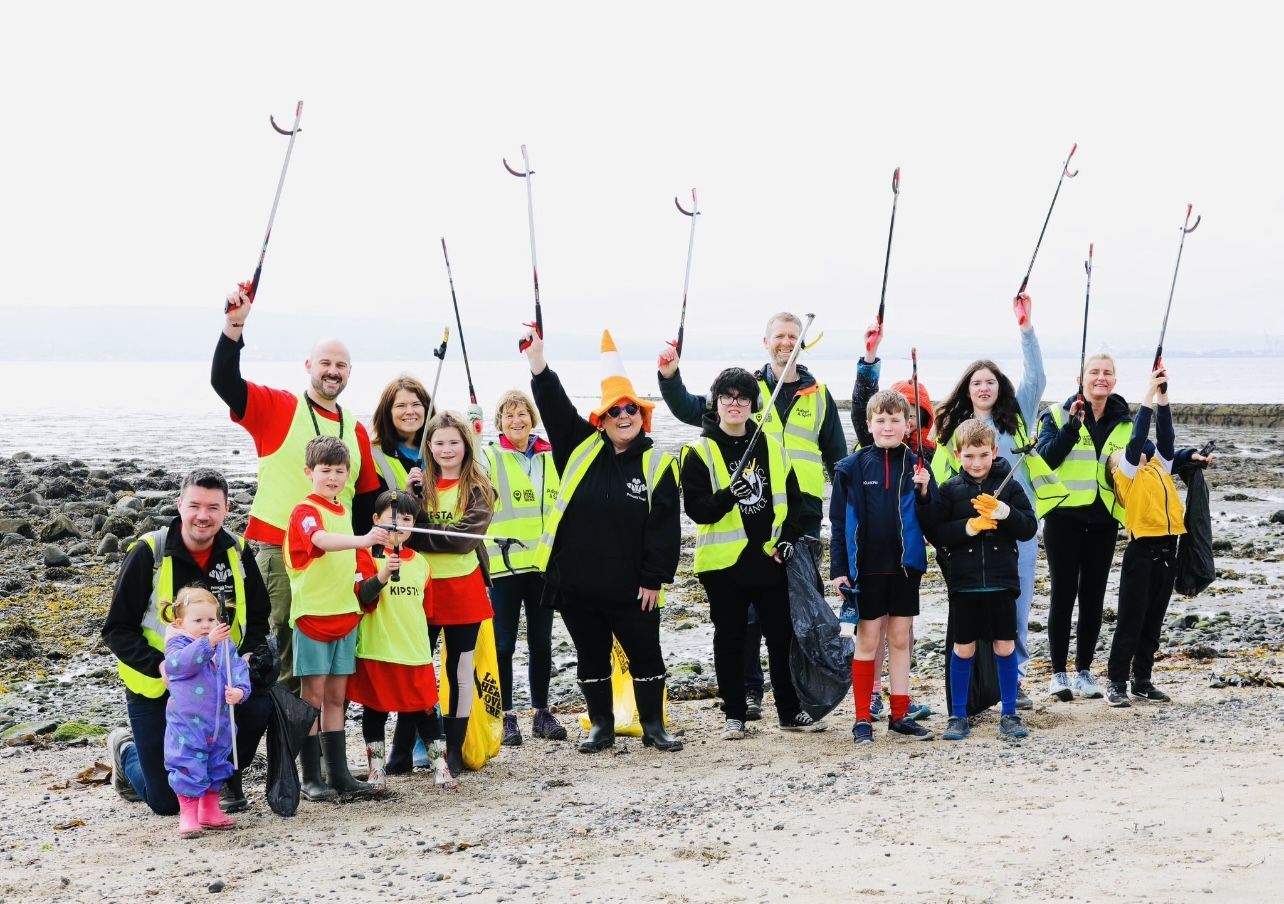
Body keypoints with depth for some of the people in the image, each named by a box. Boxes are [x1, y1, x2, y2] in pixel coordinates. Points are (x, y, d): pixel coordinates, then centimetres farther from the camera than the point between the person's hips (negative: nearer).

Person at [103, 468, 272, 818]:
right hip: (156, 688, -3)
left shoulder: (236, 553, -4)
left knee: (259, 703, -29)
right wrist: (160, 665, -27)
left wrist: (252, 655, -16)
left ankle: (226, 775, 2)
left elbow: (257, 621, 6)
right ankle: (127, 749, 33)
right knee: (167, 801, -1)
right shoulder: (148, 553, -15)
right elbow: (117, 630, -12)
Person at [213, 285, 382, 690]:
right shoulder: (277, 408, 0)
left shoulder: (356, 430, 14)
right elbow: (224, 382, -14)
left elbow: (367, 498, 19)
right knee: (281, 637, -5)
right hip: (277, 548, -5)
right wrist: (234, 326, -24)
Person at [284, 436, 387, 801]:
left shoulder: (342, 510, 13)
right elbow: (320, 539, -34)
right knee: (313, 694, -2)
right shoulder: (305, 511, -11)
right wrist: (361, 540, -50)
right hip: (312, 614, -7)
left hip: (344, 613, 7)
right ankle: (310, 777, 3)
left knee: (336, 695, 10)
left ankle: (338, 774, 14)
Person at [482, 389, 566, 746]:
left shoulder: (550, 456, 9)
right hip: (504, 564, -4)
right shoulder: (489, 458, -3)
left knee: (541, 641, 11)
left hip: (544, 563, 4)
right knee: (504, 644, 1)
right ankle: (506, 716, 10)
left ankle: (542, 712, 21)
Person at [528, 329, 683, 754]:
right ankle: (600, 725, 25)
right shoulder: (581, 448, 4)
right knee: (591, 657, 13)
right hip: (576, 582, 2)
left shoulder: (656, 464, -3)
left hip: (630, 587, -2)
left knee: (646, 655, 8)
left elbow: (665, 526, -5)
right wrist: (537, 361, -17)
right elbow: (554, 405, -4)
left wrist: (654, 580, -9)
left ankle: (653, 726, 21)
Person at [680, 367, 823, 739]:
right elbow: (696, 508, -11)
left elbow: (792, 497, 15)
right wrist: (728, 495, -29)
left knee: (781, 635, 8)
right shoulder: (700, 453, -3)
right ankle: (734, 715, 15)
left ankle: (789, 711, 19)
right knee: (730, 639, 5)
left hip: (769, 559, 3)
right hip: (724, 560, -3)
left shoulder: (772, 447, 9)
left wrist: (788, 538, 1)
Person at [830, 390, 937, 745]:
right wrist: (838, 570, -5)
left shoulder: (916, 466, 2)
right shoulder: (851, 468, -3)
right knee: (867, 641, 3)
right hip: (866, 568, -2)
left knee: (900, 639, 9)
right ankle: (862, 719, 9)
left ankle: (900, 715, 18)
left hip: (905, 567, 2)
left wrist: (925, 492, -15)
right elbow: (839, 522, -2)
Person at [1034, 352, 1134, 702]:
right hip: (1065, 516, -4)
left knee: (1094, 595, 8)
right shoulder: (1058, 415, -2)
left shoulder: (1124, 423, 10)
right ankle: (1059, 673, 8)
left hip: (1103, 519, 4)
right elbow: (1046, 458, -15)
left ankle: (1085, 670, 18)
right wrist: (1072, 425, -24)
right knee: (1063, 593, 0)